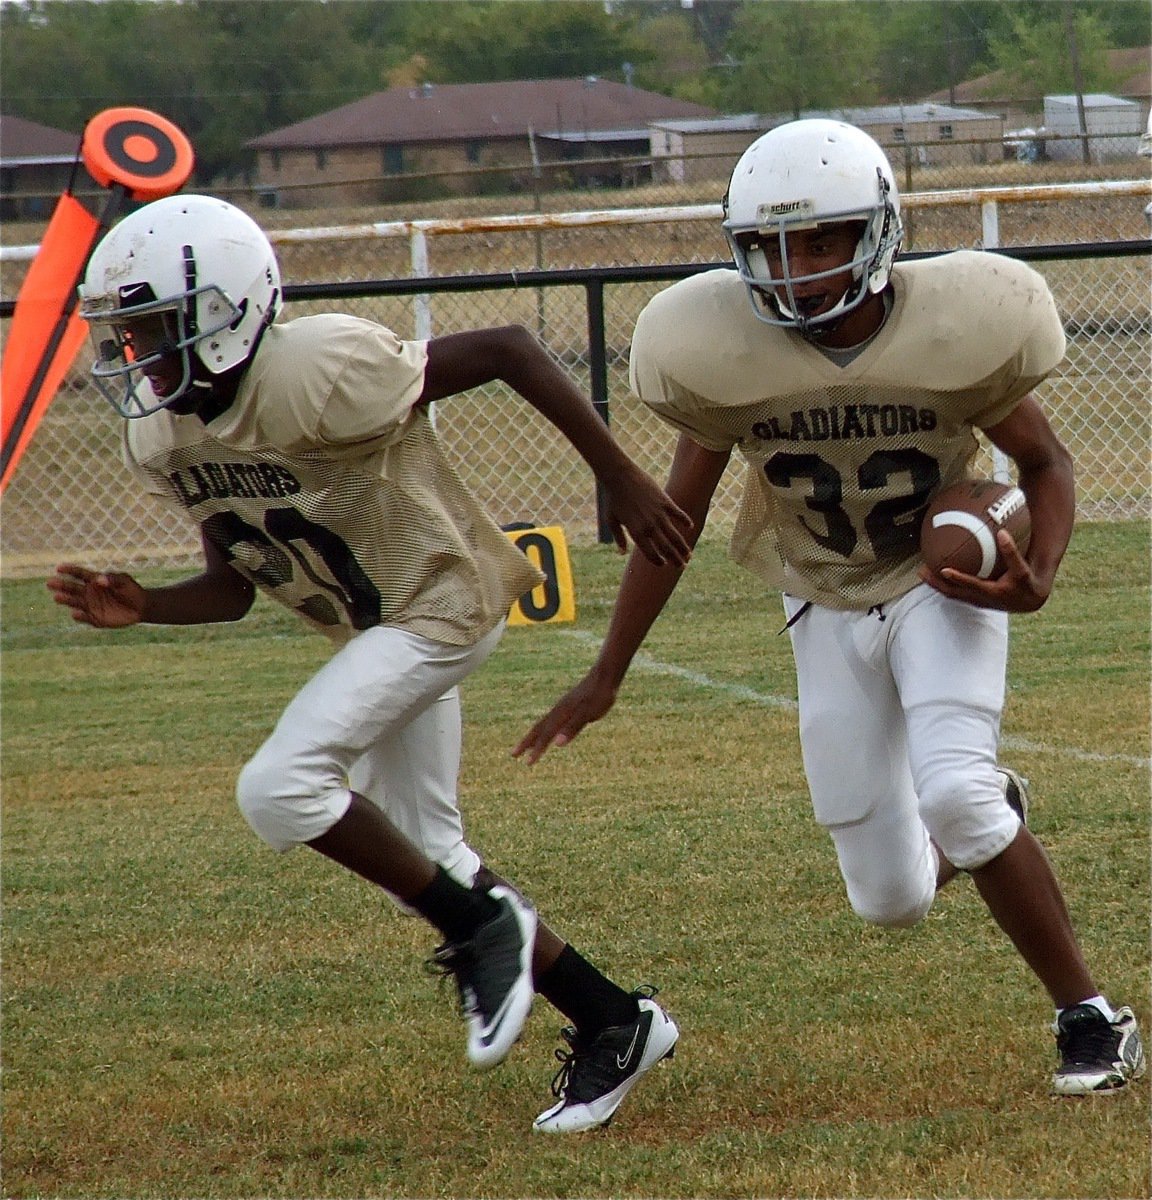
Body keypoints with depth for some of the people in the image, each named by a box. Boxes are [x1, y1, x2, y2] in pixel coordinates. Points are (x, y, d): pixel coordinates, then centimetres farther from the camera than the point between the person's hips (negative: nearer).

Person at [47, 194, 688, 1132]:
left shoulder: (318, 377, -30)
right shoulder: (161, 437, -5)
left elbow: (509, 350, -24)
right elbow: (233, 587, 6)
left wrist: (622, 480, -21)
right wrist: (142, 609, -14)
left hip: (442, 601, -9)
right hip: (372, 629, 9)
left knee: (280, 789, -22)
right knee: (421, 855, 13)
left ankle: (479, 923, -4)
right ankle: (615, 1021, 25)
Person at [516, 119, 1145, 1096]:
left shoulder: (954, 330, -24)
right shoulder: (723, 352, -18)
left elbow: (1045, 463, -6)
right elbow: (679, 512, -3)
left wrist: (1039, 575, -26)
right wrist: (608, 676, -1)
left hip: (947, 578, -3)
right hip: (830, 604, 3)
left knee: (953, 792, -29)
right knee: (892, 900, 3)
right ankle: (993, 814, 39)